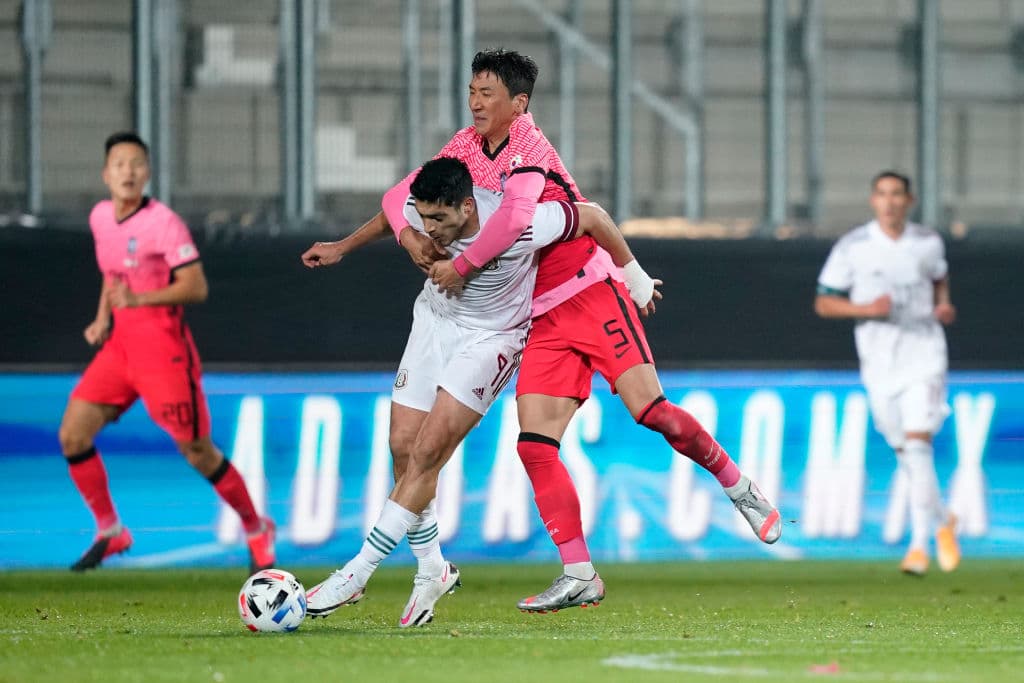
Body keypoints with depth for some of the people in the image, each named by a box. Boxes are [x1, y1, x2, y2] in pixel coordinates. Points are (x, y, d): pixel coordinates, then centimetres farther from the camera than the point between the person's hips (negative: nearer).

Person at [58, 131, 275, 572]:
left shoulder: (163, 223, -14)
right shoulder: (100, 217, 7)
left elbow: (196, 287, -18)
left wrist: (139, 300, -29)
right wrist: (102, 319, 11)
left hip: (163, 347, -7)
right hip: (119, 346, 7)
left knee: (197, 453, -1)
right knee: (72, 435, -4)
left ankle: (257, 530, 19)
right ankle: (110, 531, 10)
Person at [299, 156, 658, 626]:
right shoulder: (423, 213, -17)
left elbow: (592, 217, -17)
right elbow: (391, 218, 10)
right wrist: (341, 248, 23)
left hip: (491, 336, -5)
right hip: (433, 319, 5)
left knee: (428, 450, -17)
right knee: (403, 445, -4)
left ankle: (357, 573, -13)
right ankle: (431, 571, 14)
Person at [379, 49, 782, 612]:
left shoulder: (525, 141, -12)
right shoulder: (466, 148, 9)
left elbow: (515, 214, -30)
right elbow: (399, 195, 14)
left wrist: (460, 267, -21)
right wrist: (408, 233, -8)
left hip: (593, 292, -6)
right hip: (544, 321, 6)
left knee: (652, 412, -15)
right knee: (534, 445, -8)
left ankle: (741, 490, 9)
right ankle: (578, 576, -6)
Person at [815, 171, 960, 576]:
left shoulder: (928, 243, 3)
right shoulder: (852, 247, -4)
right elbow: (823, 303, 0)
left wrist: (943, 305, 3)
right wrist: (865, 308, -17)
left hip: (924, 355, -1)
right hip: (878, 361, 1)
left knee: (918, 443, -16)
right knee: (905, 452, 8)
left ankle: (919, 543, -17)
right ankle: (942, 522, 32)